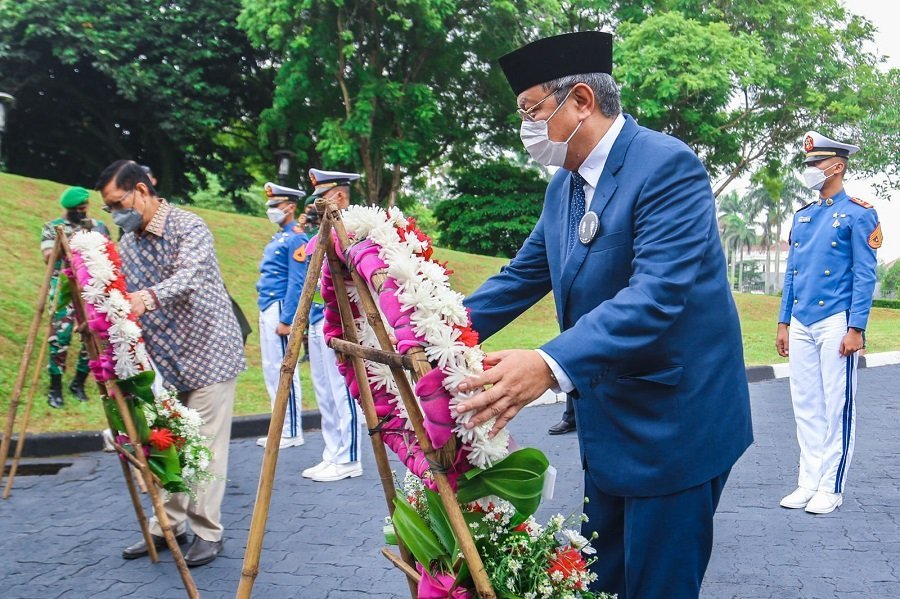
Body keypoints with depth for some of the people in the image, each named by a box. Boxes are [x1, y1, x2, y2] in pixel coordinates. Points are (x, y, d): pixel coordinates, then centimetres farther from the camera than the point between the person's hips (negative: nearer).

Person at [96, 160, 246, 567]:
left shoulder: (188, 226, -13)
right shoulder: (127, 243, 10)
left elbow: (189, 276, -32)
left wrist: (148, 297, -49)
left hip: (207, 353, -7)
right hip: (164, 358, 7)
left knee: (205, 445, -2)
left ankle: (208, 532, 9)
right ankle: (168, 525, 22)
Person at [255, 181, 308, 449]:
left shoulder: (296, 238, -11)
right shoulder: (277, 237, 18)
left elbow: (297, 282, -17)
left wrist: (286, 319, -20)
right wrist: (267, 314, 19)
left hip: (280, 310, -10)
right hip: (267, 310, 10)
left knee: (284, 371, -5)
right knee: (271, 371, 12)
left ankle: (292, 432, 3)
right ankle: (280, 429, 21)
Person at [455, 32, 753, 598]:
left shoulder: (667, 165, -20)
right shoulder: (565, 184, 6)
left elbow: (657, 294, -32)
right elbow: (522, 276, 9)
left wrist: (551, 365, -43)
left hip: (674, 419, -8)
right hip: (607, 422, 8)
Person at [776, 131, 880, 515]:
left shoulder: (858, 214, -3)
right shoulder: (802, 217, 15)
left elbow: (865, 276, -8)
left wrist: (856, 329, -14)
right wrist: (784, 323, 13)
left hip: (835, 324, -6)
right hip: (801, 326, 6)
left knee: (836, 406, 1)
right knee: (806, 407, 9)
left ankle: (831, 488, 10)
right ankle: (809, 482, 17)